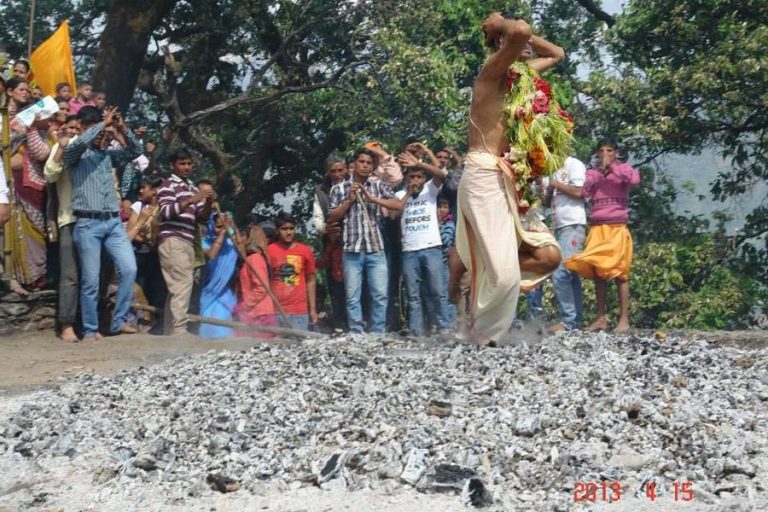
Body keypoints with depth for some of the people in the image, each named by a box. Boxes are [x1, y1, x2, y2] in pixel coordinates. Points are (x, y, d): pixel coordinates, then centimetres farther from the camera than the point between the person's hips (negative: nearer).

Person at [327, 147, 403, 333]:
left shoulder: (379, 186, 10)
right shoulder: (339, 189, 9)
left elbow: (398, 205, -1)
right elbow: (331, 218, 5)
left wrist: (372, 198, -9)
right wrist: (349, 200, -5)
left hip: (376, 249, 1)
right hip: (352, 250, -1)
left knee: (380, 295, -1)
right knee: (352, 298, 0)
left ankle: (378, 335, 7)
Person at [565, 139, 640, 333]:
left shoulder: (623, 169, 6)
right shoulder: (593, 172, 15)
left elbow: (634, 179, -17)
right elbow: (584, 192, -2)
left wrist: (612, 167, -10)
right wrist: (600, 170, -6)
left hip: (617, 228, -4)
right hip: (597, 229, 4)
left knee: (619, 273, -6)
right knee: (598, 273, 2)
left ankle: (624, 319, -6)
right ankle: (601, 318, 6)